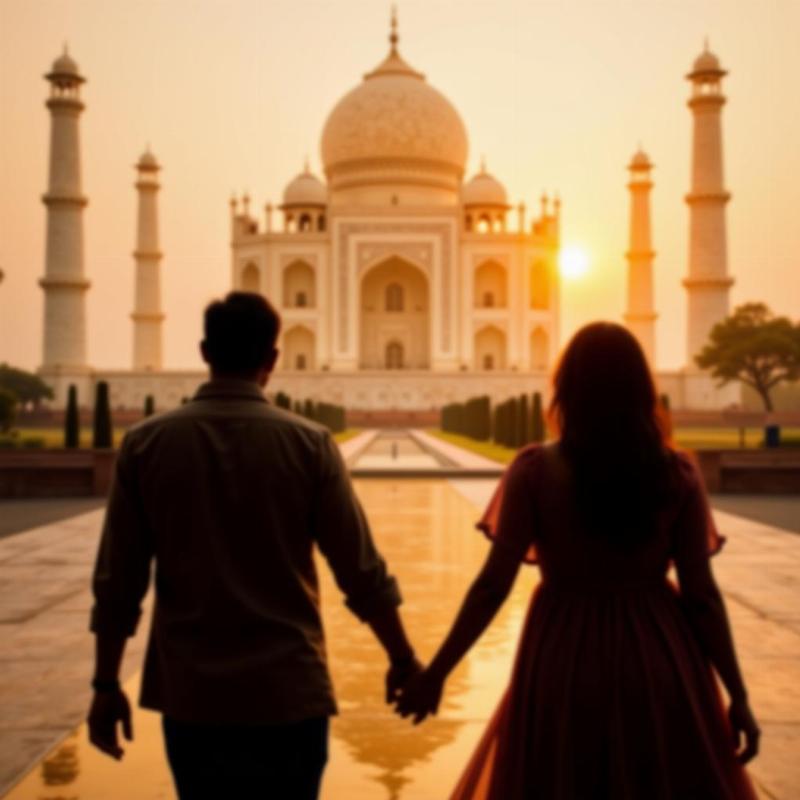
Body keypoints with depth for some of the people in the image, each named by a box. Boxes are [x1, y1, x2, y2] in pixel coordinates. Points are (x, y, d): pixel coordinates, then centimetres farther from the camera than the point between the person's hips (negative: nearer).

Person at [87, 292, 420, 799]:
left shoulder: (145, 444, -3)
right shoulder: (309, 443, -8)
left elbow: (117, 580, -1)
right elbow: (361, 571, -5)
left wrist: (107, 685, 9)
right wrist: (403, 659, 9)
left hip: (189, 694, 2)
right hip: (287, 692, -2)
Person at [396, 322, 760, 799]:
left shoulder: (536, 470, -9)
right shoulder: (677, 473, -5)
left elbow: (494, 585, -11)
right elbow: (701, 594, -5)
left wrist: (436, 673, -3)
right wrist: (738, 695, 3)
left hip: (563, 663, -1)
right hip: (658, 663, 2)